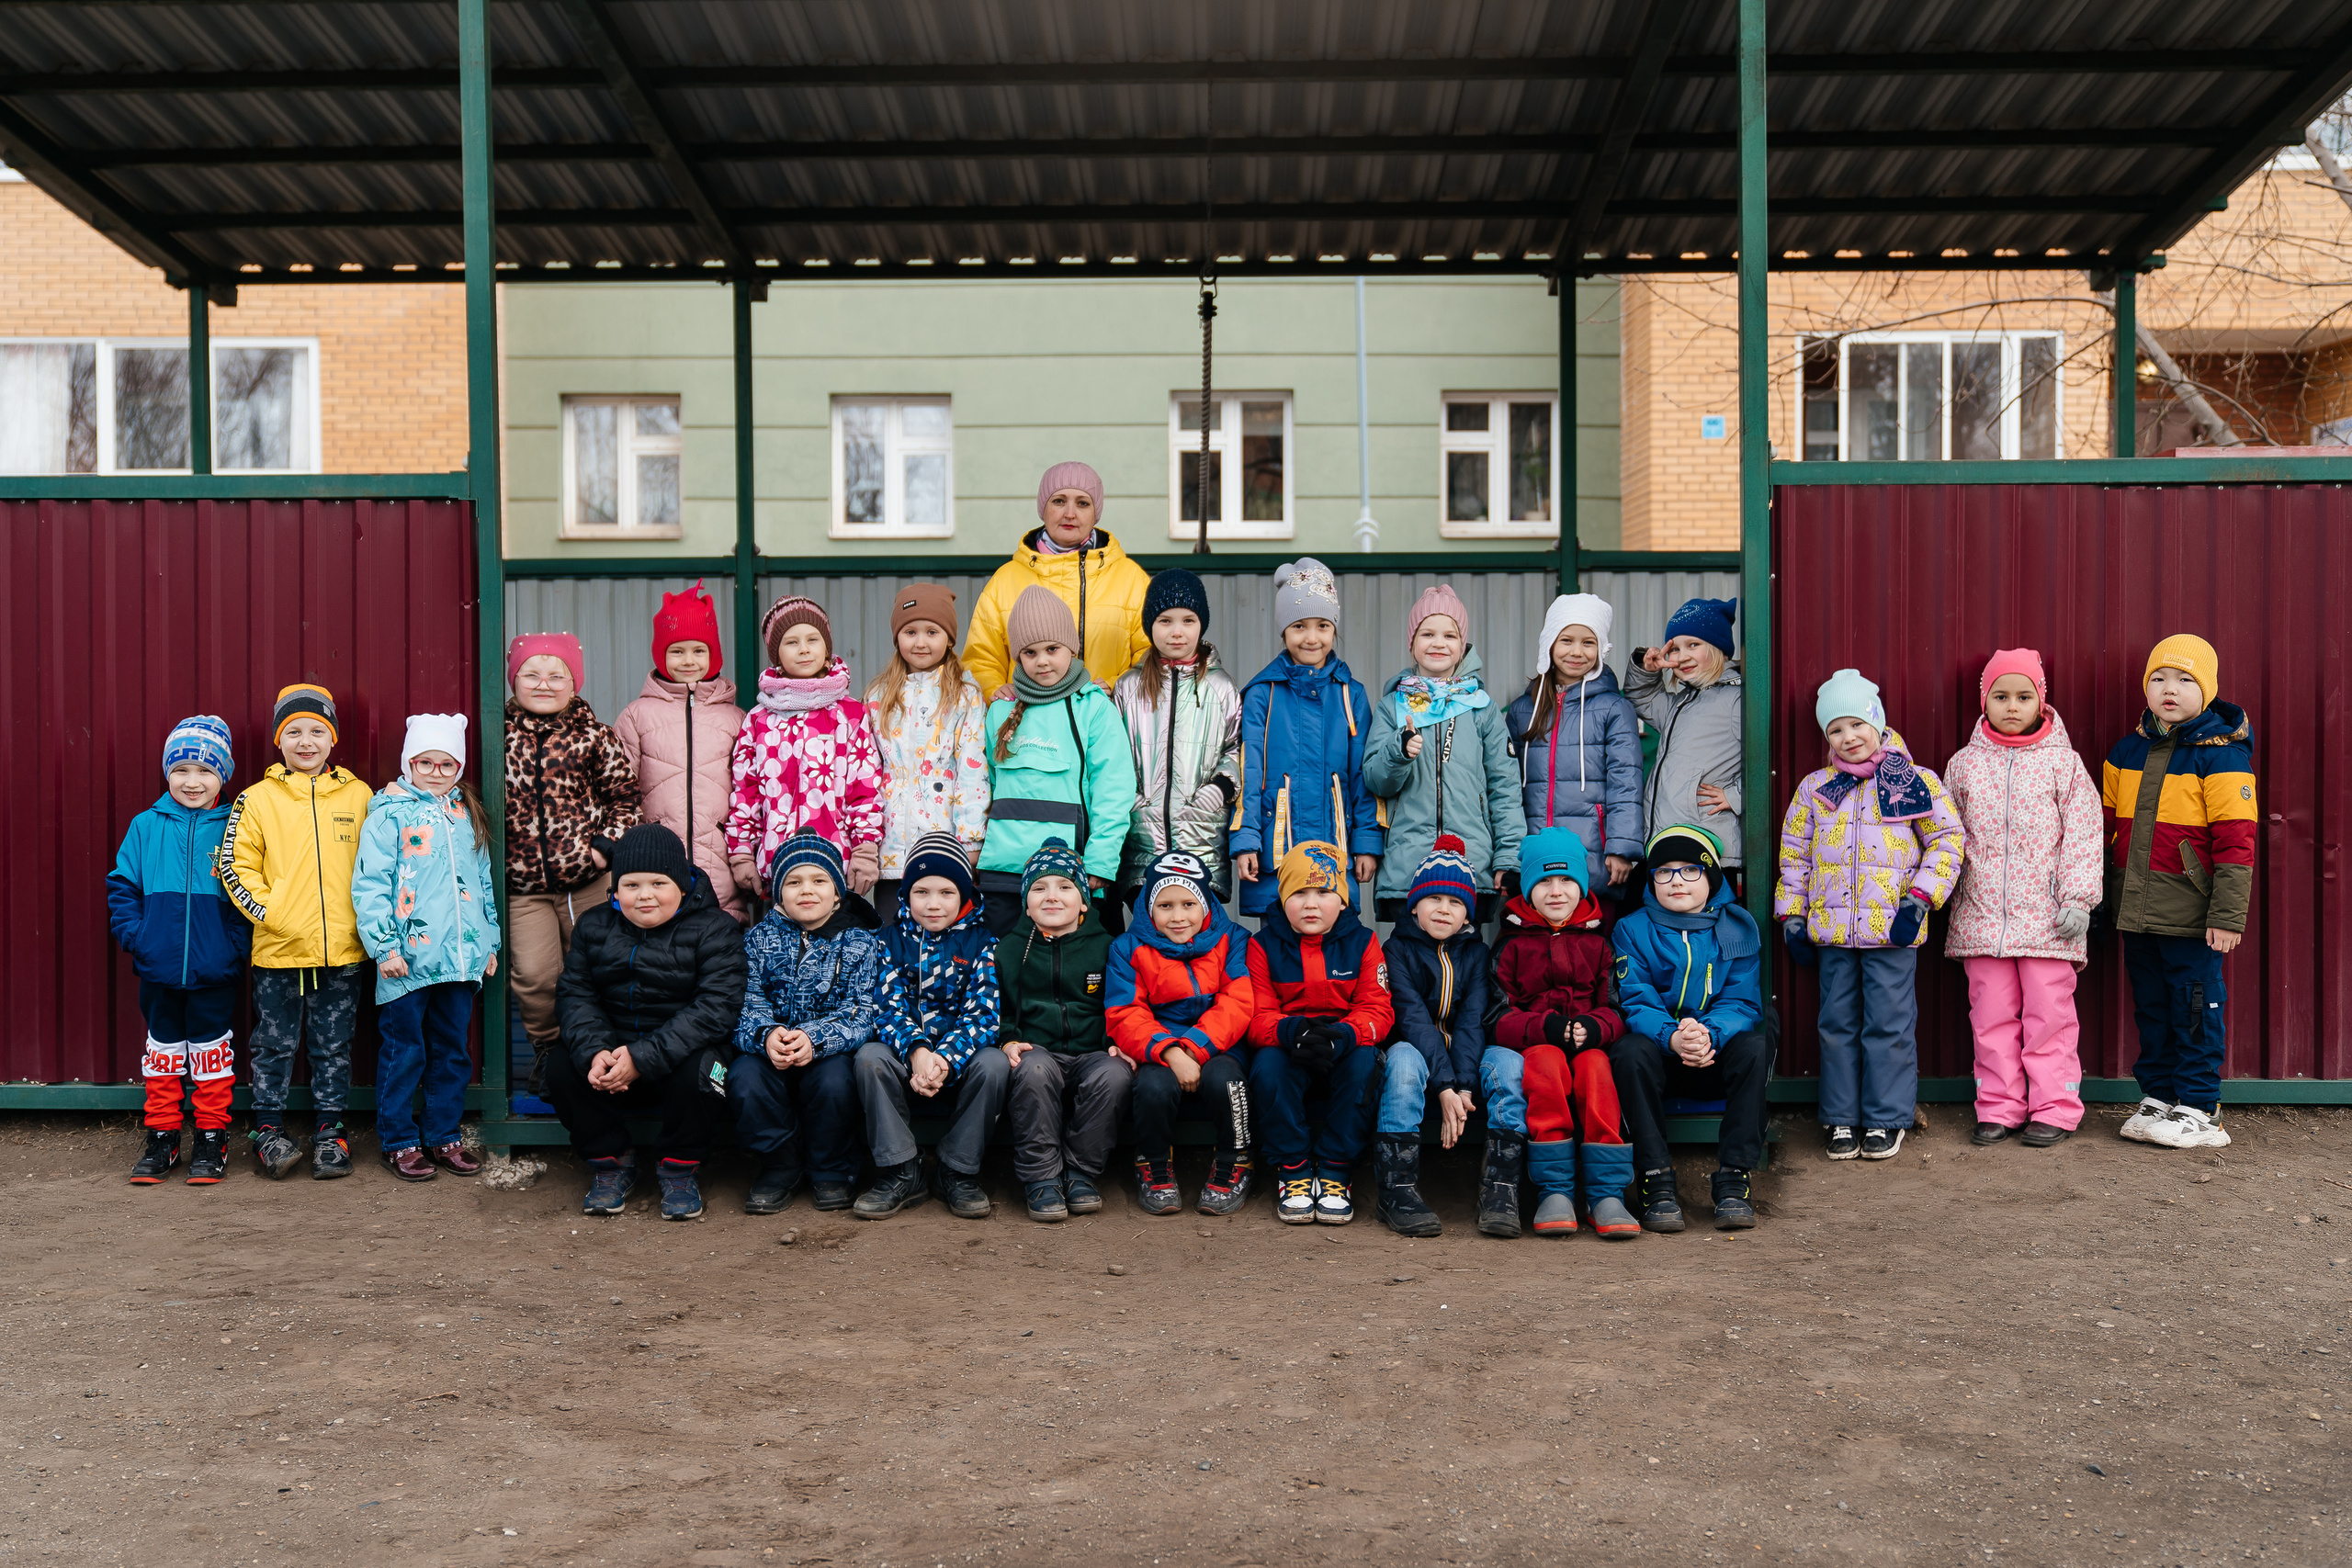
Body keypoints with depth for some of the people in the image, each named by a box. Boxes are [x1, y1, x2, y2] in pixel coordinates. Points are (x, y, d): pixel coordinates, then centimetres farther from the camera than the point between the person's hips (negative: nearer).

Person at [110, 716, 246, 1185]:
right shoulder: (146, 826, 2)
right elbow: (122, 886, 6)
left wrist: (237, 945, -9)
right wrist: (135, 935, -6)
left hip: (215, 970, -2)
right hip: (159, 969, 2)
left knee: (211, 1051, 8)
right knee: (163, 1050, 13)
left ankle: (212, 1139, 20)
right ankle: (161, 1138, 25)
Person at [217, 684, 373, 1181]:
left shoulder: (358, 794, 6)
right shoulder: (258, 799, 1)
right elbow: (236, 865, 0)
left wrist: (367, 916, 3)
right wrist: (269, 911, -10)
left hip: (342, 950, 1)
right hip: (278, 948, -1)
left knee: (334, 1046, 10)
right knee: (275, 1045, 8)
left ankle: (330, 1131, 19)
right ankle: (267, 1131, 20)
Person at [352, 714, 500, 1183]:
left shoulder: (468, 816, 14)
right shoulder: (389, 813, -3)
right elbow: (370, 883, -8)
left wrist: (490, 942, 17)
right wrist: (384, 945, -14)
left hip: (461, 957, 5)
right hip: (407, 957, -5)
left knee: (452, 1049, 11)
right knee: (403, 1051, 3)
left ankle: (443, 1135, 22)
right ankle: (398, 1141, 14)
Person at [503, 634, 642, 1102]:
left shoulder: (594, 736, 2)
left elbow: (625, 797, 3)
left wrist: (605, 845, -10)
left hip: (589, 877, 0)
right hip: (523, 883, 1)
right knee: (533, 974, -10)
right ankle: (547, 1050, 13)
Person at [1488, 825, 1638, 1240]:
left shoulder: (1595, 943, 15)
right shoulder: (1512, 944, 9)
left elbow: (1615, 1009, 8)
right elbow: (1499, 1019, 1)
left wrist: (1594, 1028, -16)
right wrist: (1543, 1027, -19)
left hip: (1589, 1045, 1)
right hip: (1533, 1046, -1)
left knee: (1595, 1066, -33)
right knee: (1547, 1063, -36)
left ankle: (1607, 1193, -31)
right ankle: (1553, 1192, -30)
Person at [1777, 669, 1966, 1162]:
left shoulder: (1916, 783, 1)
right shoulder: (1815, 788, 9)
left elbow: (1947, 840, 2)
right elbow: (1795, 855, 13)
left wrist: (1920, 898, -8)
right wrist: (1792, 916, 9)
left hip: (1893, 929, -3)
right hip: (1832, 928, 3)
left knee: (1889, 1025, 2)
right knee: (1838, 1024, 8)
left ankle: (1886, 1120, 13)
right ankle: (1842, 1119, 17)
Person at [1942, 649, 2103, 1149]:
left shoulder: (2063, 763, 1)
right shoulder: (1964, 764, 8)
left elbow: (2082, 836, -1)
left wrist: (2077, 900, -7)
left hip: (2046, 917, -2)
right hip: (1981, 915, 3)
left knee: (2049, 1014, 2)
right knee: (1992, 1015, 7)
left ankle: (2055, 1109, 11)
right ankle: (1999, 1108, 15)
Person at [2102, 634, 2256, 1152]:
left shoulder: (2221, 754, -9)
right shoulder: (2127, 752, 9)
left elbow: (2236, 839, -12)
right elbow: (2107, 826, 18)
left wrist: (2228, 916, -15)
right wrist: (2109, 896, 18)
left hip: (2191, 916, -6)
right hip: (2136, 911, 6)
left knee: (2195, 1008, 1)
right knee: (2151, 1007, 14)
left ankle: (2198, 1109, 11)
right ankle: (2157, 1098, 24)